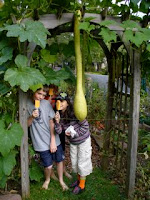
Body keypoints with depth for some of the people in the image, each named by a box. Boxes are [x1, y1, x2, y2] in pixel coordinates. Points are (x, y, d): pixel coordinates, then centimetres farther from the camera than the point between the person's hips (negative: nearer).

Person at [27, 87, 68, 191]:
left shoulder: (46, 103, -7)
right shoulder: (27, 104, -8)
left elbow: (52, 122, -5)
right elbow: (26, 124, -3)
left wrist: (53, 141, -7)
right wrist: (32, 117, -24)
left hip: (54, 139, 2)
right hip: (41, 142, -2)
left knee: (60, 160, 12)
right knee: (48, 166, 2)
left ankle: (61, 180, 39)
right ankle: (47, 179, 36)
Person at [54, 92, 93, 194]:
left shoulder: (74, 112, -28)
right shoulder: (60, 114, -9)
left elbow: (85, 126, -22)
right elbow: (59, 131, -12)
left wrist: (74, 133, -22)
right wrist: (57, 121, -29)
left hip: (83, 141, -6)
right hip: (73, 142, 7)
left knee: (82, 163, 6)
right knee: (74, 162, 20)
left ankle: (82, 185, 25)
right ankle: (79, 179, 44)